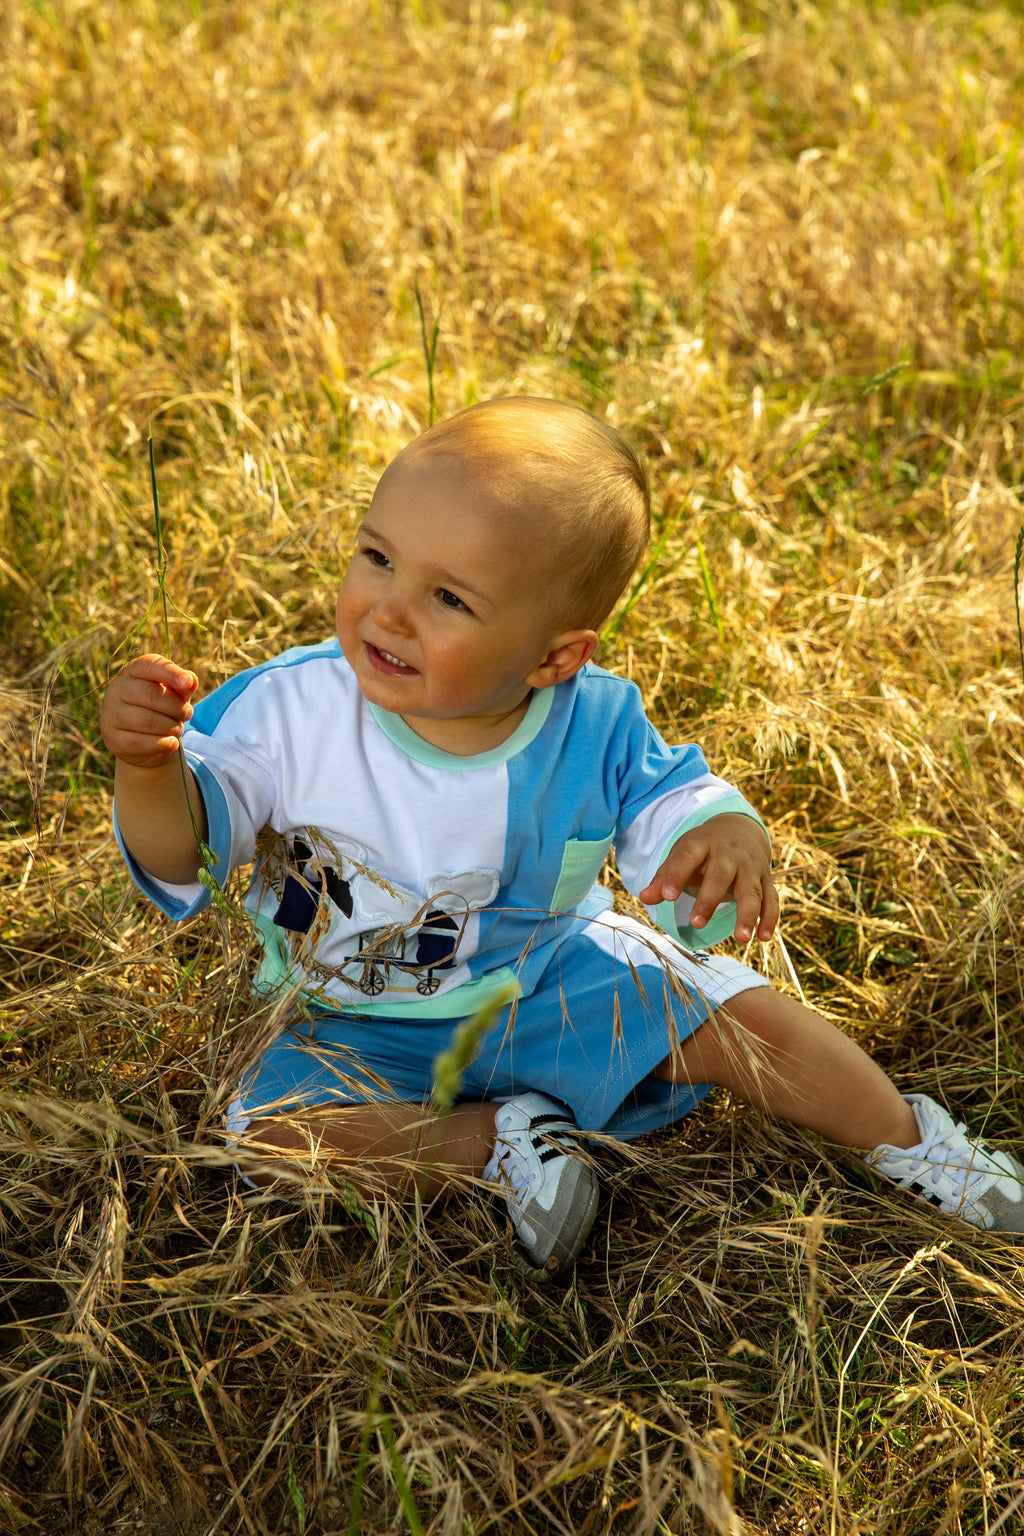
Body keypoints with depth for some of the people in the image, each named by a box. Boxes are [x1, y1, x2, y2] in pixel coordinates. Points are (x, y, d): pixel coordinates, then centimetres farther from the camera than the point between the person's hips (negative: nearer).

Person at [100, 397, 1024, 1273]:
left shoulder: (594, 725, -20)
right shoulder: (290, 711, -24)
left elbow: (670, 795, -6)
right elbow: (183, 846, -18)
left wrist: (726, 832, -32)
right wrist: (149, 769, -41)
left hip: (554, 982, 1)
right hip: (363, 1025, -1)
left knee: (741, 1016, -8)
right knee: (271, 1134, -27)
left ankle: (908, 1139, 21)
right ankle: (497, 1140, -9)